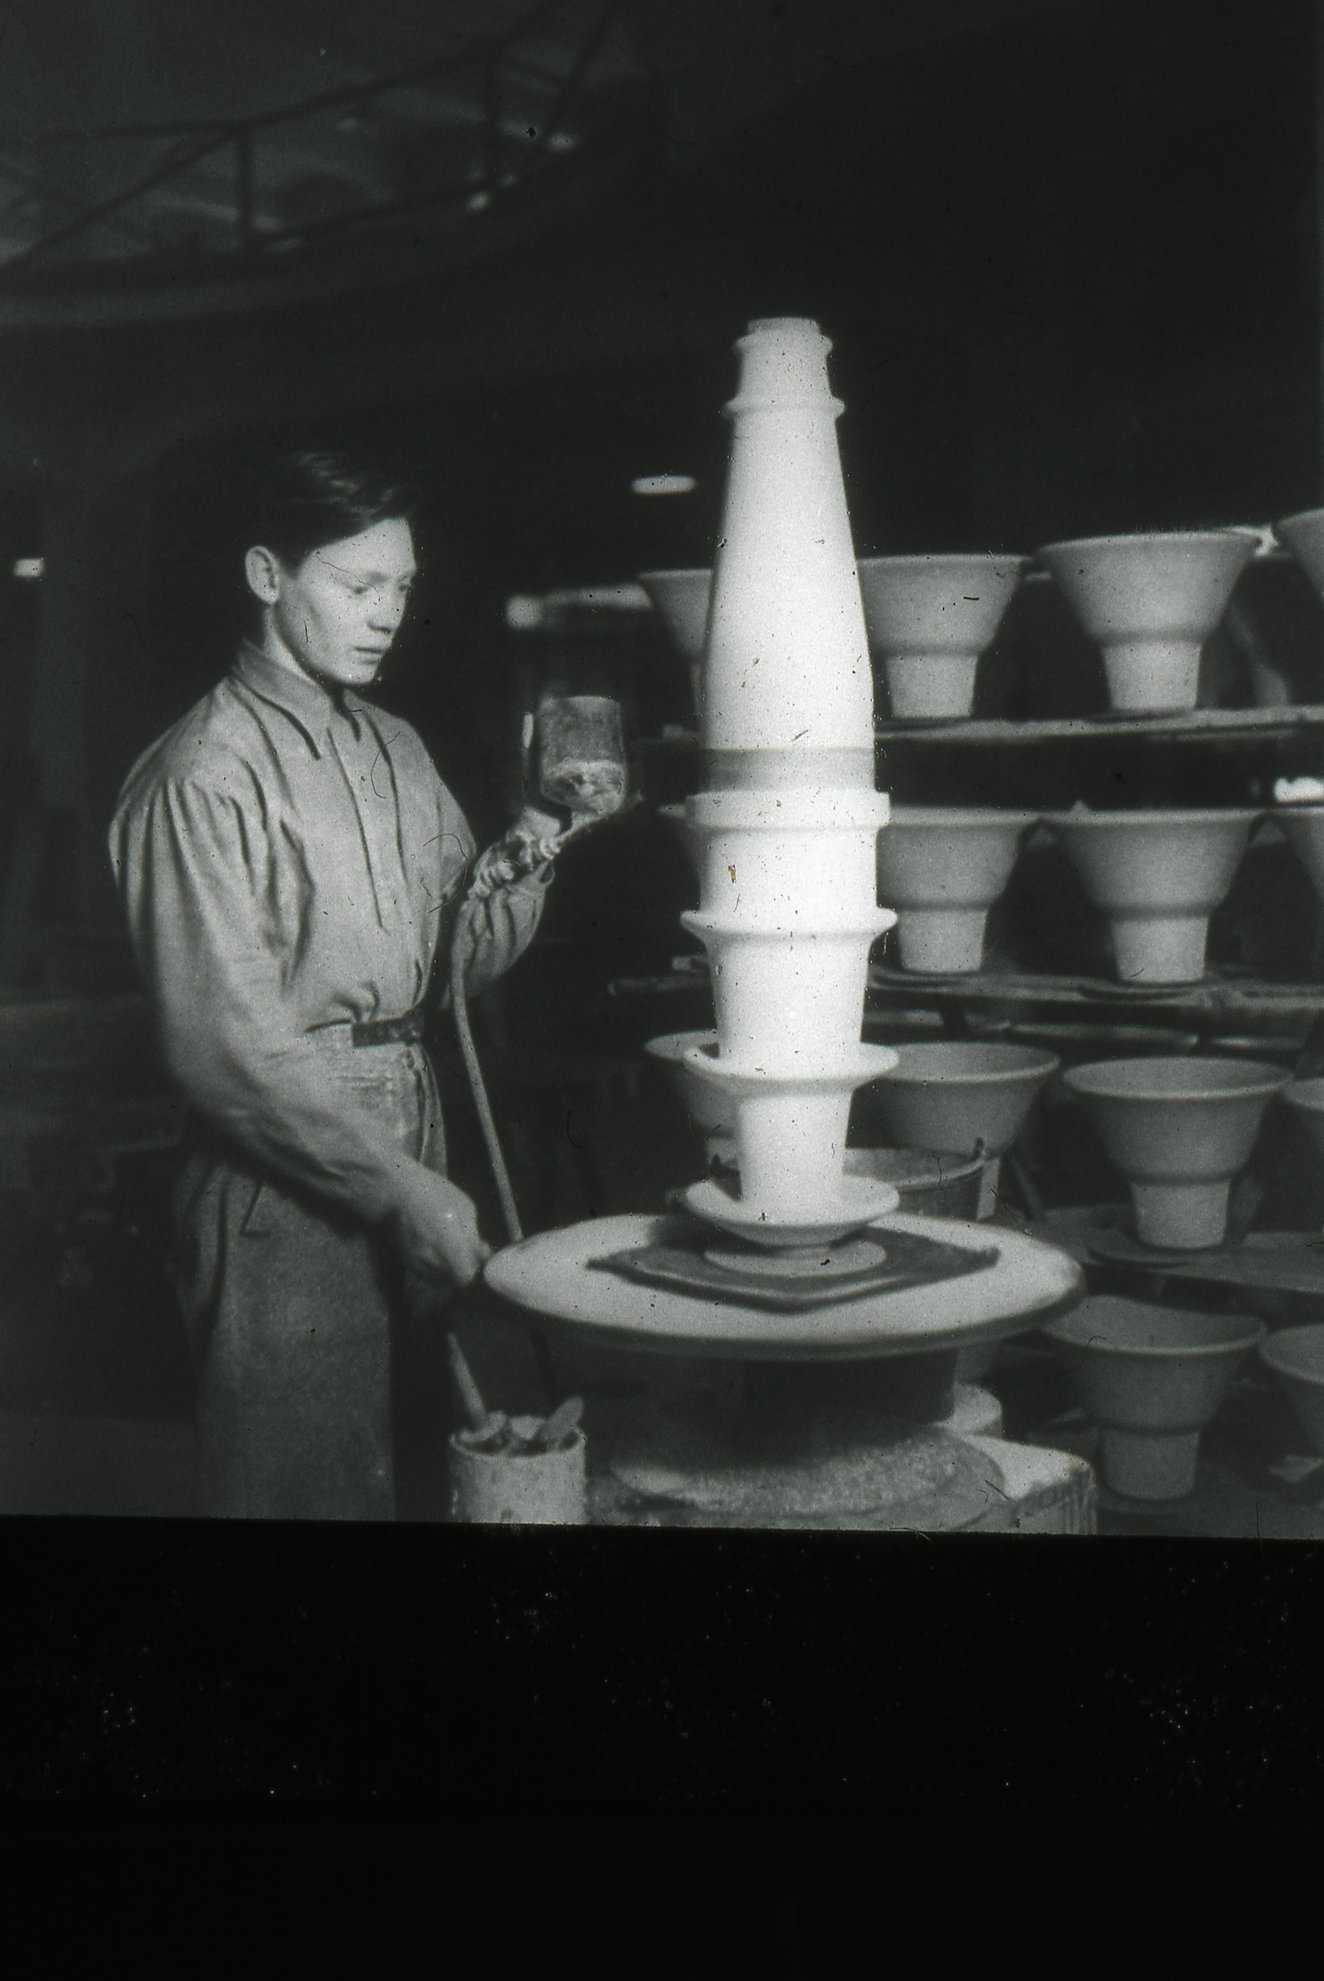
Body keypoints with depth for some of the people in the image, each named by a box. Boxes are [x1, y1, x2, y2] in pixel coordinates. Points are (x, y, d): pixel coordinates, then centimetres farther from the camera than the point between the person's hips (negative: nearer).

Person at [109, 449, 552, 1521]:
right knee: (302, 1482, 3)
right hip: (286, 1182, -7)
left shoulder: (398, 750, 13)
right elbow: (229, 1045, -17)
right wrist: (407, 1191, -17)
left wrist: (522, 870, -6)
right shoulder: (204, 777, -12)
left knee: (415, 1469, 13)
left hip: (408, 1139, 7)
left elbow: (463, 957, 15)